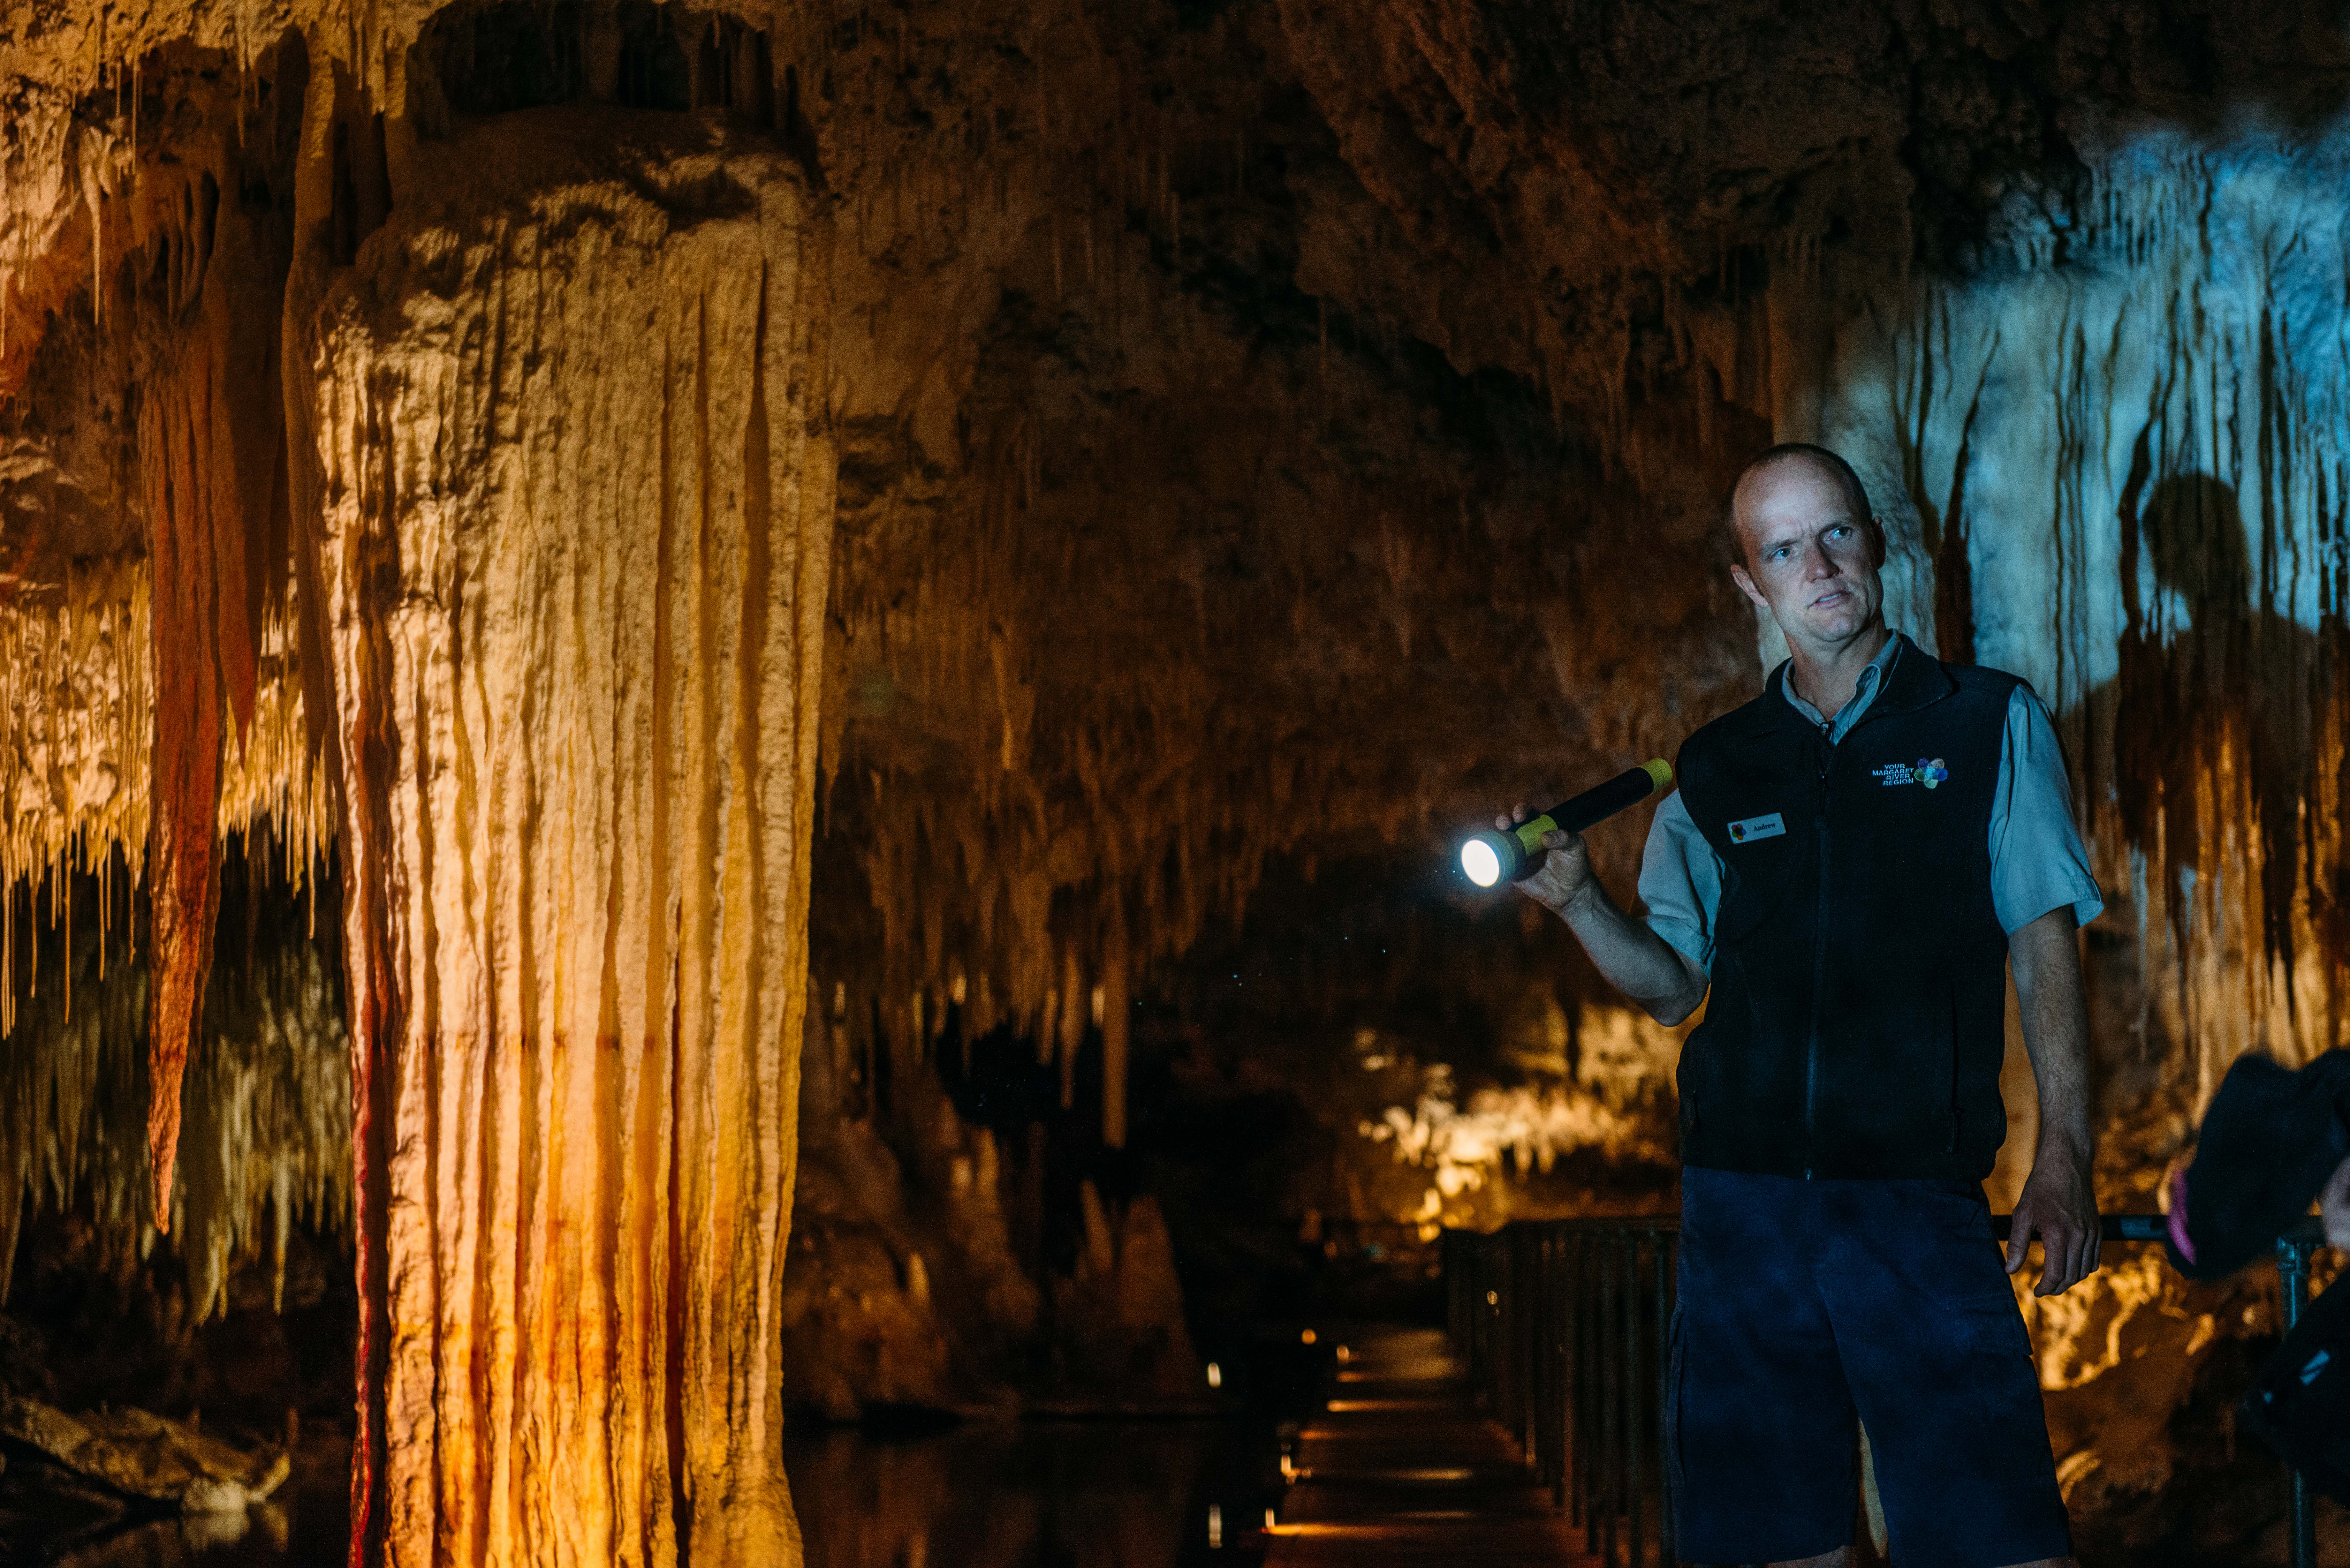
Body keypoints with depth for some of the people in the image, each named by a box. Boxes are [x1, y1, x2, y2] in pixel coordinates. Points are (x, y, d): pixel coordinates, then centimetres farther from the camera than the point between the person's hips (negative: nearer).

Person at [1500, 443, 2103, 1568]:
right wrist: (1576, 900, -2)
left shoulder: (1988, 724, 8)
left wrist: (2063, 1157, -7)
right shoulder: (1712, 774, 15)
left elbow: (2045, 950, 4)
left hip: (1920, 1193, -3)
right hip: (1740, 1198, 3)